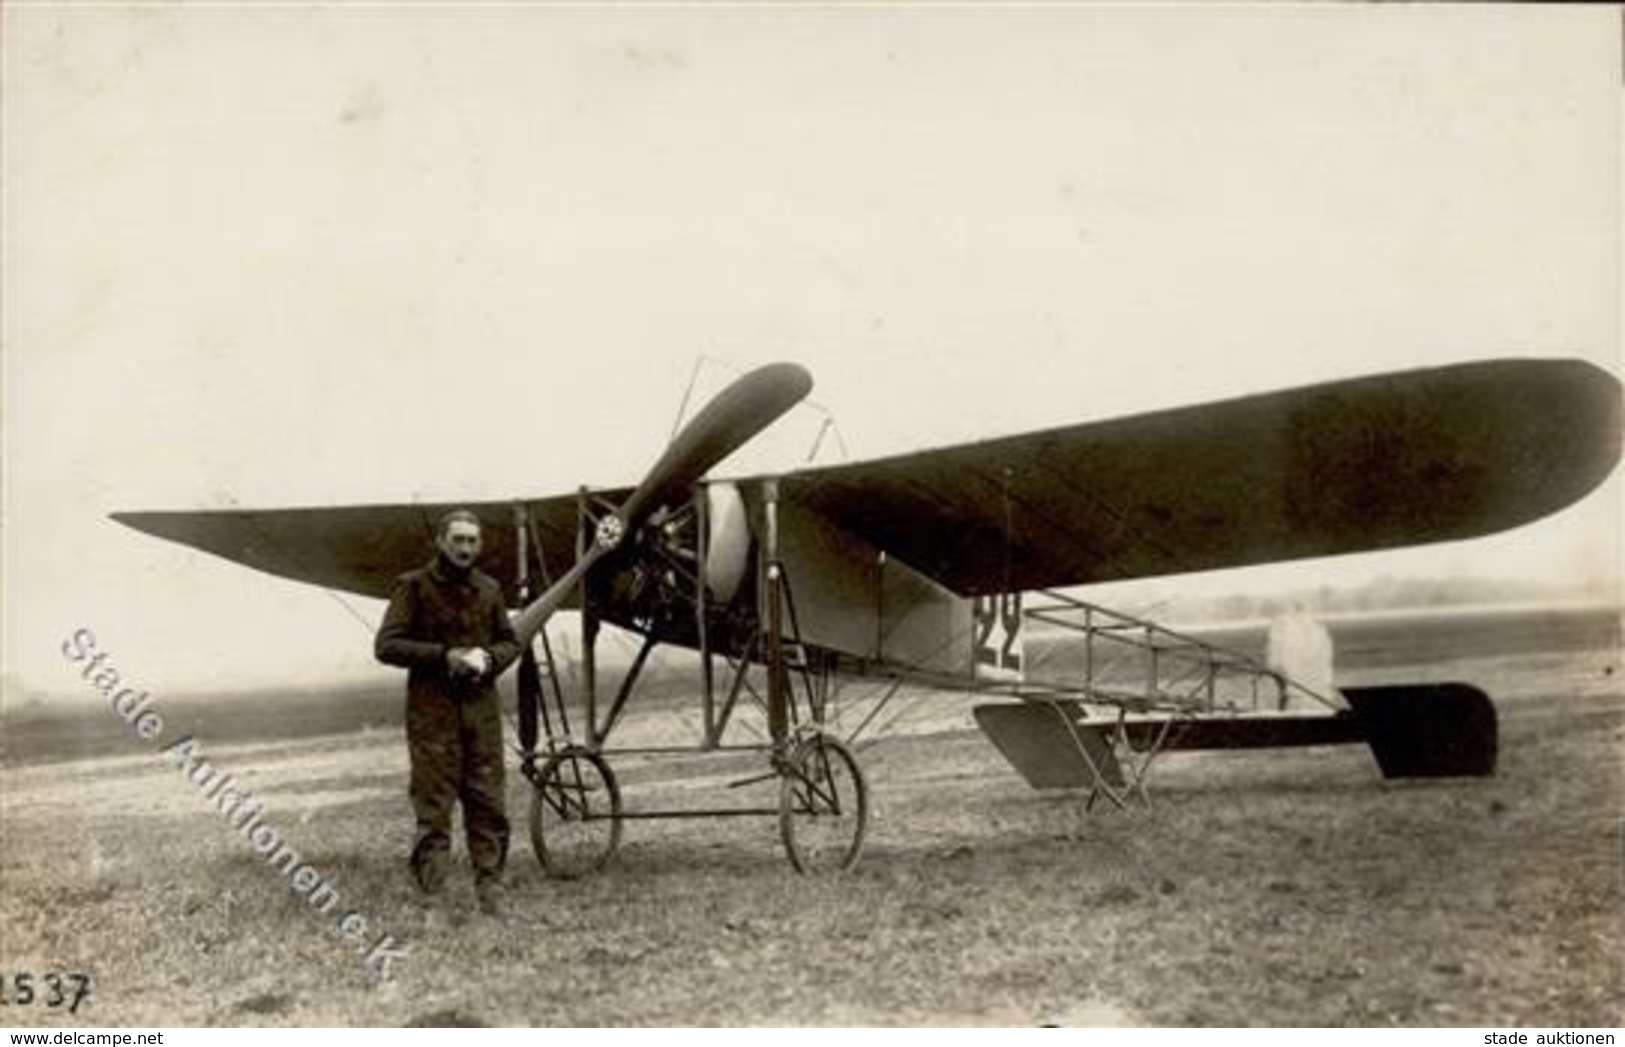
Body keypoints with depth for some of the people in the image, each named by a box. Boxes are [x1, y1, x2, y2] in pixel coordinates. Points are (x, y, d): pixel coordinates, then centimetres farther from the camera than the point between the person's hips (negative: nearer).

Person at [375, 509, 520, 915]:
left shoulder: (488, 589, 12)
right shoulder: (414, 586, -1)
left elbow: (509, 641, 20)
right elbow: (386, 645, -6)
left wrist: (489, 658, -3)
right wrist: (444, 656, -15)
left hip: (481, 704, 4)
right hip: (432, 709, -4)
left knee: (488, 800, 2)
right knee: (434, 801, -4)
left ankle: (489, 887, 9)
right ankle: (431, 892, 2)